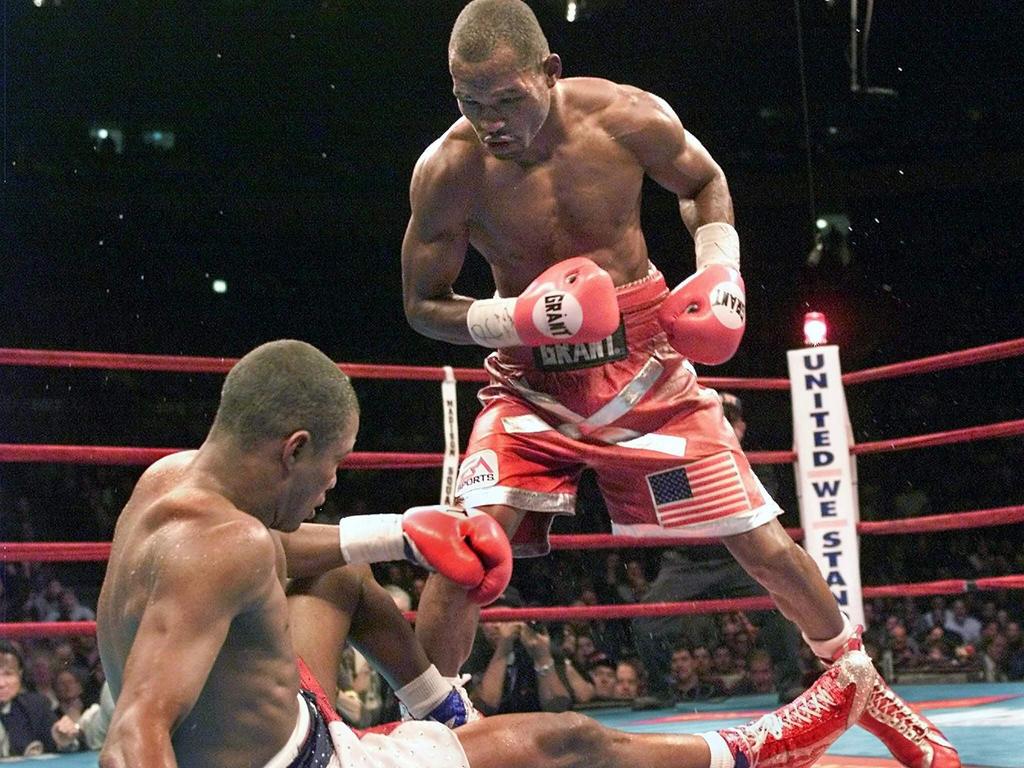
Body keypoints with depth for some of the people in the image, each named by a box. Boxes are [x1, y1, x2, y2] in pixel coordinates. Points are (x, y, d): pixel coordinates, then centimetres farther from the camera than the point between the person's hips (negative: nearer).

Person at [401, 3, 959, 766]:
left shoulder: (628, 117, -16)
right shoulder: (447, 170, -19)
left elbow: (705, 181, 7)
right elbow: (423, 305, -8)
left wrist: (721, 271, -8)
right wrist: (519, 318, -25)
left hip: (645, 366, 1)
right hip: (534, 381, -1)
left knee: (763, 541, 3)